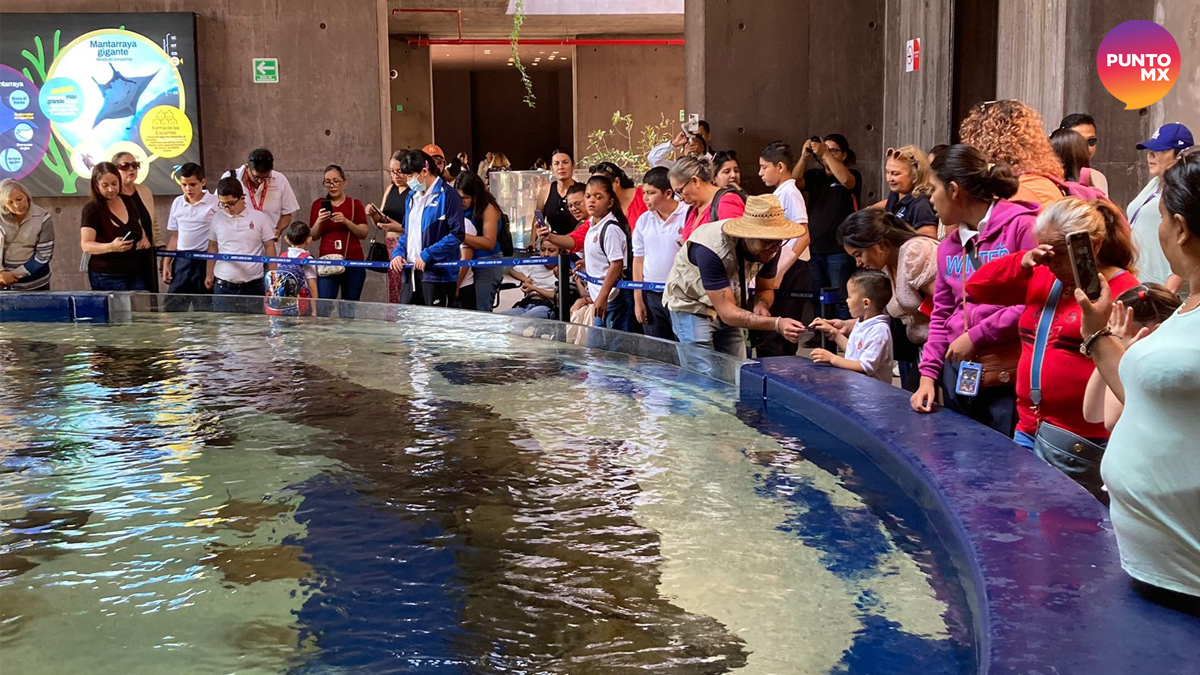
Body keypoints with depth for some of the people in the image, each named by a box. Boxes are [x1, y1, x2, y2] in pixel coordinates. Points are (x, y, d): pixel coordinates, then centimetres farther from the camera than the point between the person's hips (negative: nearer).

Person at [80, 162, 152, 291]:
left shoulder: (129, 202, 9)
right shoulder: (91, 209, -7)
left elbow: (140, 228, 25)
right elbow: (86, 245, -13)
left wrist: (144, 239, 3)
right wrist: (111, 247, -30)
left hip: (136, 274, 5)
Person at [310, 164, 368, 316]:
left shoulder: (355, 204, 9)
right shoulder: (318, 205, 10)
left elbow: (363, 233, 2)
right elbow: (313, 236, 9)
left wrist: (346, 221, -13)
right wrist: (319, 221, -10)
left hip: (354, 262, 0)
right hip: (327, 261, 0)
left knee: (350, 309, 2)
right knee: (323, 307, -11)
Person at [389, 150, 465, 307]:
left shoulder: (448, 195, -8)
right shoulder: (411, 197, 18)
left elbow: (456, 234, -15)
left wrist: (427, 255, -17)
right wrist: (398, 253, 6)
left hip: (437, 272, -7)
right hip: (412, 272, 7)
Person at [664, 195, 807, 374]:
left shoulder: (771, 247, -18)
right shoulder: (712, 249, -36)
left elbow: (765, 289, 1)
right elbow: (727, 312, -36)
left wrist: (761, 305, -24)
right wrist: (777, 324, -48)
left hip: (727, 307, 6)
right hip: (692, 307, -6)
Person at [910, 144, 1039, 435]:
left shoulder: (1021, 226, -9)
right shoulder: (948, 246, 15)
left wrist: (976, 336, -12)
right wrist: (928, 373, 7)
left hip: (1010, 380, -7)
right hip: (957, 376, 7)